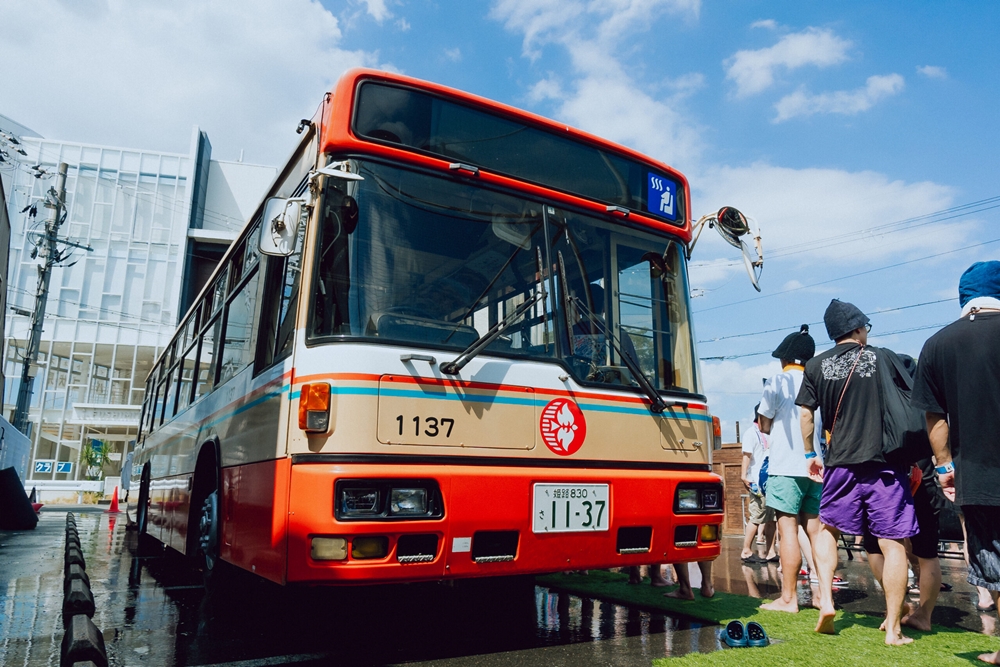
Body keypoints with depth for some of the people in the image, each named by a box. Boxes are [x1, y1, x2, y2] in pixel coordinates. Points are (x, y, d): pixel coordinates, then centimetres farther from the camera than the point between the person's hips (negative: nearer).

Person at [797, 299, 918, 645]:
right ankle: (893, 629, 7)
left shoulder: (816, 365, 5)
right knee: (893, 544, 4)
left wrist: (810, 454, 17)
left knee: (828, 528, 19)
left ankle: (825, 600, 5)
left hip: (841, 463, 1)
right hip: (885, 463, -1)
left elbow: (807, 415, 5)